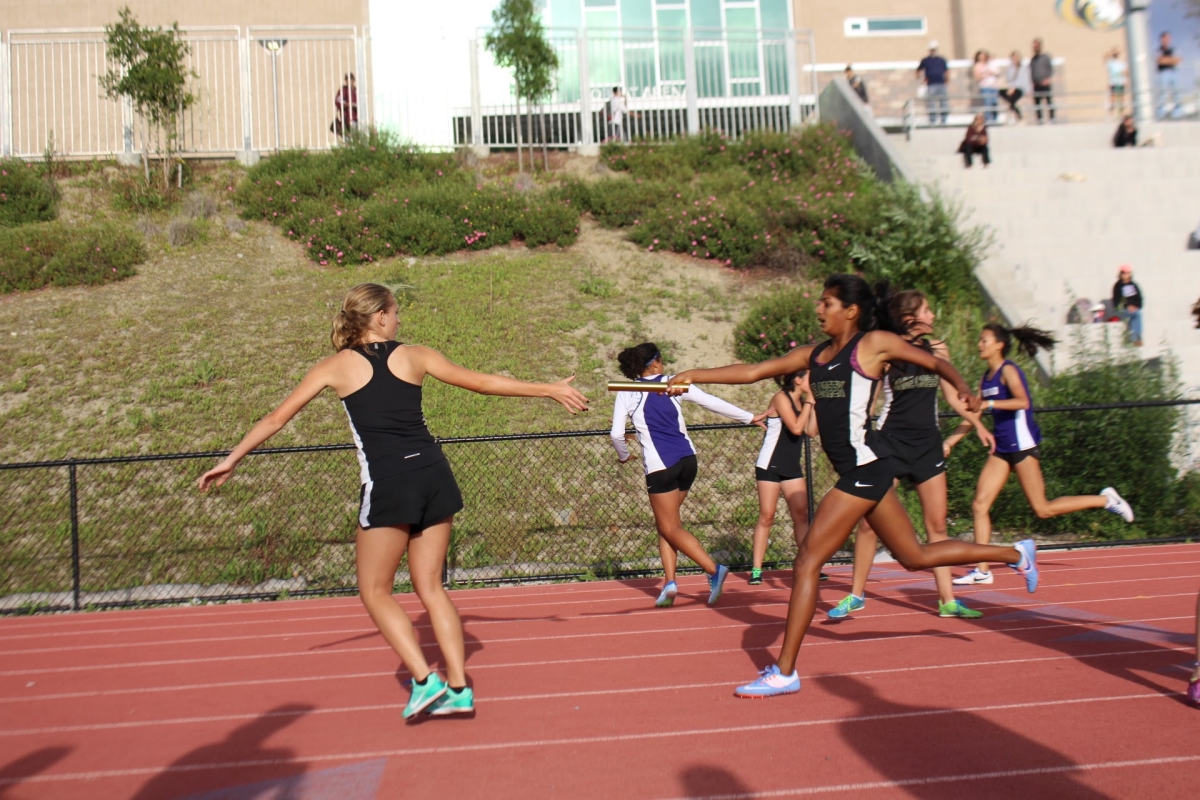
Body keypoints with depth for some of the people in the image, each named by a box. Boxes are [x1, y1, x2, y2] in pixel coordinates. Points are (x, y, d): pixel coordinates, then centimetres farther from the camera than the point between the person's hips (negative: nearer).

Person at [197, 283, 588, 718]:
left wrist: (231, 460, 23)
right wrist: (550, 389, 21)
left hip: (388, 483, -3)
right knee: (430, 587, 14)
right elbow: (483, 382, 13)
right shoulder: (414, 355, 10)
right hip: (433, 474, 4)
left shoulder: (336, 366, 7)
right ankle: (458, 687, 12)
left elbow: (277, 418, 11)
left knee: (375, 591, 12)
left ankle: (425, 679, 1)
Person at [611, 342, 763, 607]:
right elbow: (711, 401, 6)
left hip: (660, 465, -4)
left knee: (670, 527, 2)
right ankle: (669, 581, 5)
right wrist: (749, 417, 14)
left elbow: (617, 434, -1)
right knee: (665, 523, 16)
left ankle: (714, 569, -14)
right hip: (687, 460, 4)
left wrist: (624, 456, 21)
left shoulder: (627, 393, 3)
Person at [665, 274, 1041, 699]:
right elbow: (752, 371, 13)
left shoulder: (874, 343, -3)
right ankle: (1016, 553, 35)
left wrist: (964, 389, -15)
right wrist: (694, 375, 6)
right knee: (915, 556, 18)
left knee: (806, 561, -8)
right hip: (858, 470, 8)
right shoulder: (813, 355, 15)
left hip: (865, 466, -8)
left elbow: (936, 362, 4)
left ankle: (784, 672, 0)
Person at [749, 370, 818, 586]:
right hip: (770, 466, -7)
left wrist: (813, 405, 0)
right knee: (766, 517, -5)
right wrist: (809, 403, -14)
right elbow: (796, 428, -22)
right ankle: (756, 569, -1)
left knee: (801, 515, 2)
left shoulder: (801, 400, 9)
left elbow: (811, 431, 2)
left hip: (792, 467, 7)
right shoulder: (781, 398, -12)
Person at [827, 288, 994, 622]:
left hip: (927, 444, 5)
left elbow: (952, 394, 18)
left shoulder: (938, 350, 8)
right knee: (870, 521, -2)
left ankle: (948, 600, 13)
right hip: (891, 442, -4)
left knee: (937, 523, 5)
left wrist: (978, 423, 14)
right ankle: (856, 594, 12)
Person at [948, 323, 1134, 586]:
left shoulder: (1008, 371, -11)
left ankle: (1105, 500, 14)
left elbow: (1022, 402, -27)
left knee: (1042, 509, -3)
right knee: (979, 505, -1)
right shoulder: (986, 378, 13)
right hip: (1002, 448, 8)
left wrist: (989, 403, -33)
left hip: (1022, 444, -8)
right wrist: (949, 442, 11)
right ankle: (981, 571, 2)